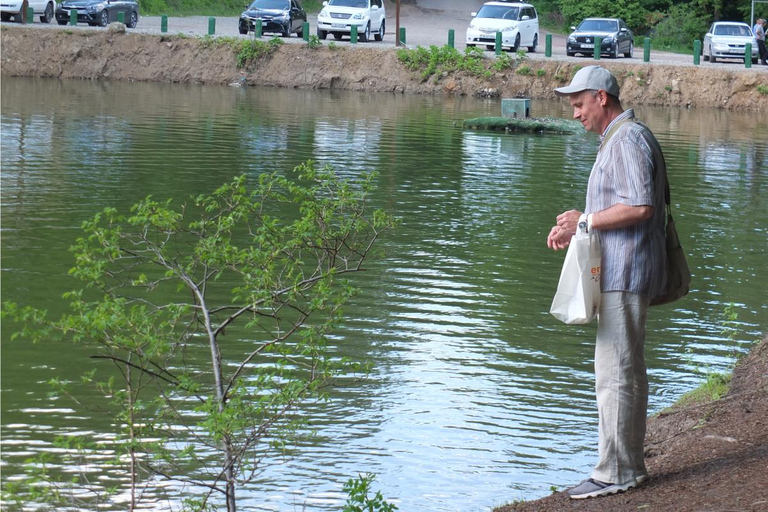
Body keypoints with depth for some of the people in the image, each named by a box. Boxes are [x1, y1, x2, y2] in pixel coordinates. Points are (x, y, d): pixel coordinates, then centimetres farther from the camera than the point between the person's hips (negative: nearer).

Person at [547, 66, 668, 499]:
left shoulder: (628, 139, -14)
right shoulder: (619, 138, 20)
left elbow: (640, 206, -24)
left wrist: (585, 220, -15)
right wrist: (574, 232, 13)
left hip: (624, 274, -11)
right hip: (622, 273, 11)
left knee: (616, 373, -9)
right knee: (628, 371, 14)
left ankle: (615, 472, -6)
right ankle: (630, 466, 20)